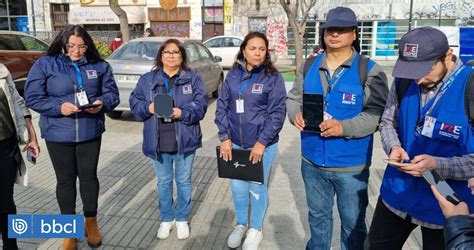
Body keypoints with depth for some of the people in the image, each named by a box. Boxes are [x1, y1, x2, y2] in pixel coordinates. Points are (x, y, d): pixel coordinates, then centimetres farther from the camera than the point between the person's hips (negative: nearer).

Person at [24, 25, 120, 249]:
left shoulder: (99, 65, 3)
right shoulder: (44, 64, -3)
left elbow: (112, 93, 4)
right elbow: (33, 98, -6)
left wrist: (102, 103, -18)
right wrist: (59, 107, -21)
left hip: (90, 133, 1)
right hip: (58, 134, -1)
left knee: (89, 176, 11)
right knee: (65, 180, 11)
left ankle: (91, 221, 32)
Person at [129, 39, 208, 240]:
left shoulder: (193, 78, 0)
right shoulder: (147, 79, 5)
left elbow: (200, 104, -9)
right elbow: (135, 103, 2)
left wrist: (182, 113, -24)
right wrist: (148, 108, -19)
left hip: (184, 141, -1)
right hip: (158, 142, 2)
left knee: (183, 181, 12)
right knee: (163, 182, 15)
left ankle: (182, 219, 31)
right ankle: (166, 219, 34)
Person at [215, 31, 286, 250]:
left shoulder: (273, 77, -9)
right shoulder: (233, 74, 2)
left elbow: (277, 113, -11)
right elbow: (222, 106, 3)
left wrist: (262, 142, -15)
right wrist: (225, 137, -4)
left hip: (263, 144, -3)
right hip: (236, 143, 3)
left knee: (257, 187, 11)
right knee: (238, 186, 15)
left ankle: (256, 229, 34)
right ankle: (241, 224, 39)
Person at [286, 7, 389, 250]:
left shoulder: (369, 70, -8)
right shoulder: (309, 66, 5)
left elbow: (377, 114, -13)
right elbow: (293, 98, 10)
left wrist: (344, 128, -28)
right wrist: (296, 114, -13)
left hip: (351, 166, -3)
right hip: (312, 161, 4)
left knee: (353, 221, 14)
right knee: (318, 214, 23)